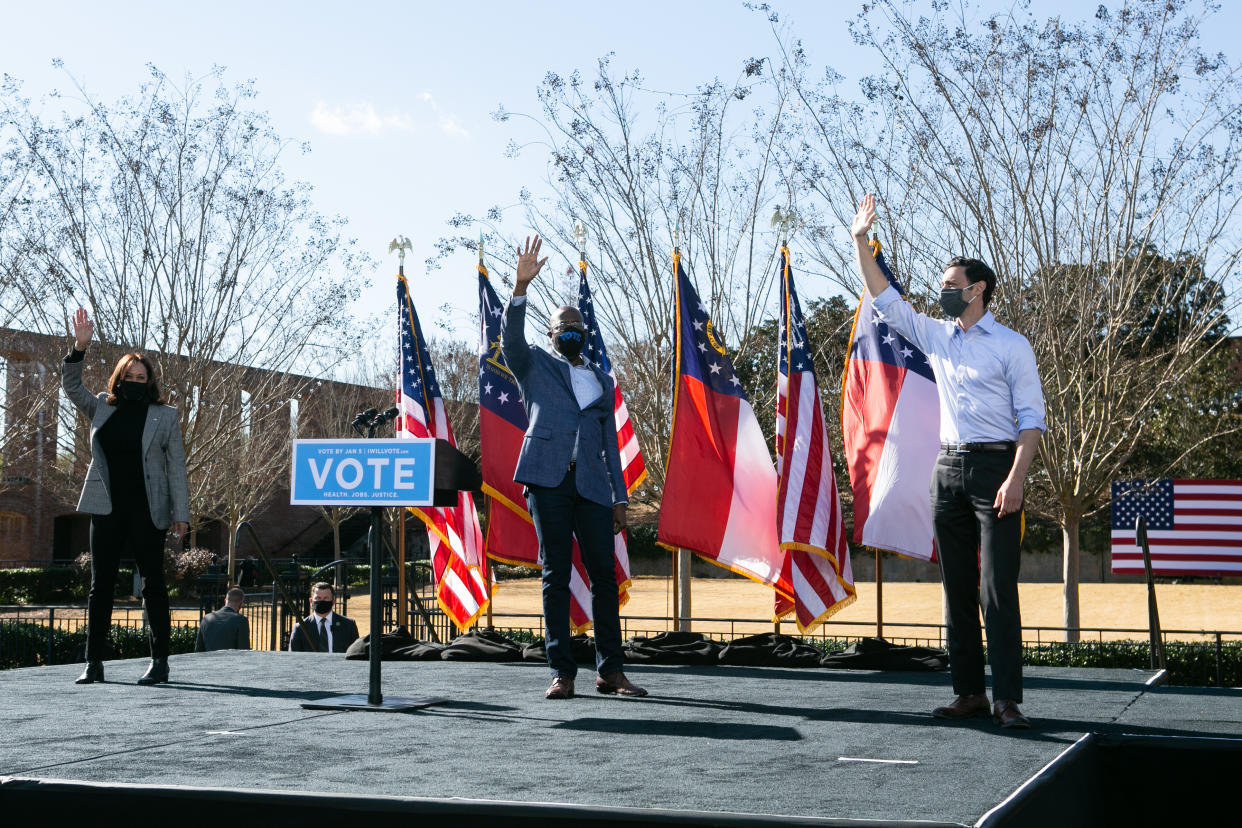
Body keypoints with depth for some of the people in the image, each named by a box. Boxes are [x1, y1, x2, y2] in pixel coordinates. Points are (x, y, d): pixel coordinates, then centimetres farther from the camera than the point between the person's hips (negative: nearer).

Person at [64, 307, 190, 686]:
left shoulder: (165, 416, 2)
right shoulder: (102, 408, 11)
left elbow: (176, 467, 0)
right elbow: (70, 385, 14)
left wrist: (181, 513, -6)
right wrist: (79, 346, -1)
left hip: (147, 511, -3)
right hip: (107, 509, 3)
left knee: (153, 585, 1)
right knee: (100, 584, 4)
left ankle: (160, 662, 7)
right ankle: (93, 663, 8)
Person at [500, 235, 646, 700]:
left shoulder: (601, 380, 24)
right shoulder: (535, 365, 15)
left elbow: (609, 440, 20)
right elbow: (511, 337, -7)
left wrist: (620, 497, 12)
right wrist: (522, 286, -19)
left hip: (591, 485, 3)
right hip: (548, 481, -3)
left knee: (605, 575, -1)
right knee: (555, 576, -2)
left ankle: (610, 671, 4)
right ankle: (562, 673, 0)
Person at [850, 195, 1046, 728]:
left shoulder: (1011, 345, -1)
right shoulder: (937, 337, 15)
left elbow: (1031, 416, -6)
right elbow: (886, 300, 16)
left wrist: (1015, 478, -18)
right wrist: (860, 242, 8)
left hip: (993, 468, -6)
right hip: (948, 469, 6)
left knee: (998, 590, -10)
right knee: (957, 588, 6)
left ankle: (1007, 699, -9)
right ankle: (969, 692, 11)